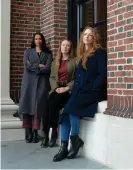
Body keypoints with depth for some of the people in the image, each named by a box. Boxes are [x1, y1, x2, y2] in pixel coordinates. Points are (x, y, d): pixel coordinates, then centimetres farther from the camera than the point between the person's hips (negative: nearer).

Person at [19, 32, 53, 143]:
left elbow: (48, 68, -3)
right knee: (27, 106, -6)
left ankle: (35, 133, -6)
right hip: (29, 82, 1)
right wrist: (39, 65, -4)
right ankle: (28, 133, -3)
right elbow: (26, 66, -1)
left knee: (38, 107, -9)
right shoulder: (28, 52, 15)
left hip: (42, 83, 0)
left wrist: (33, 67, -4)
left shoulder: (48, 54, 13)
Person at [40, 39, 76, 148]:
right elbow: (52, 77, 12)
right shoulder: (55, 62, 21)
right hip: (57, 89, 4)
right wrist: (56, 87, -7)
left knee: (53, 104, -30)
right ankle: (46, 134, -23)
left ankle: (54, 132, -16)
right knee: (49, 104, -27)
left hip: (69, 90, -4)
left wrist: (67, 87, -15)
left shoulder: (75, 61, 5)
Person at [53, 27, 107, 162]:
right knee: (66, 111, -17)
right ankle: (64, 148, -16)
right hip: (80, 91, 6)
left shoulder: (100, 53, -1)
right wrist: (75, 89, 5)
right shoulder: (82, 55, 20)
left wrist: (91, 88, -17)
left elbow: (103, 74, -11)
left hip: (94, 91, -6)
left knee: (71, 106, -29)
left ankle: (75, 139, -10)